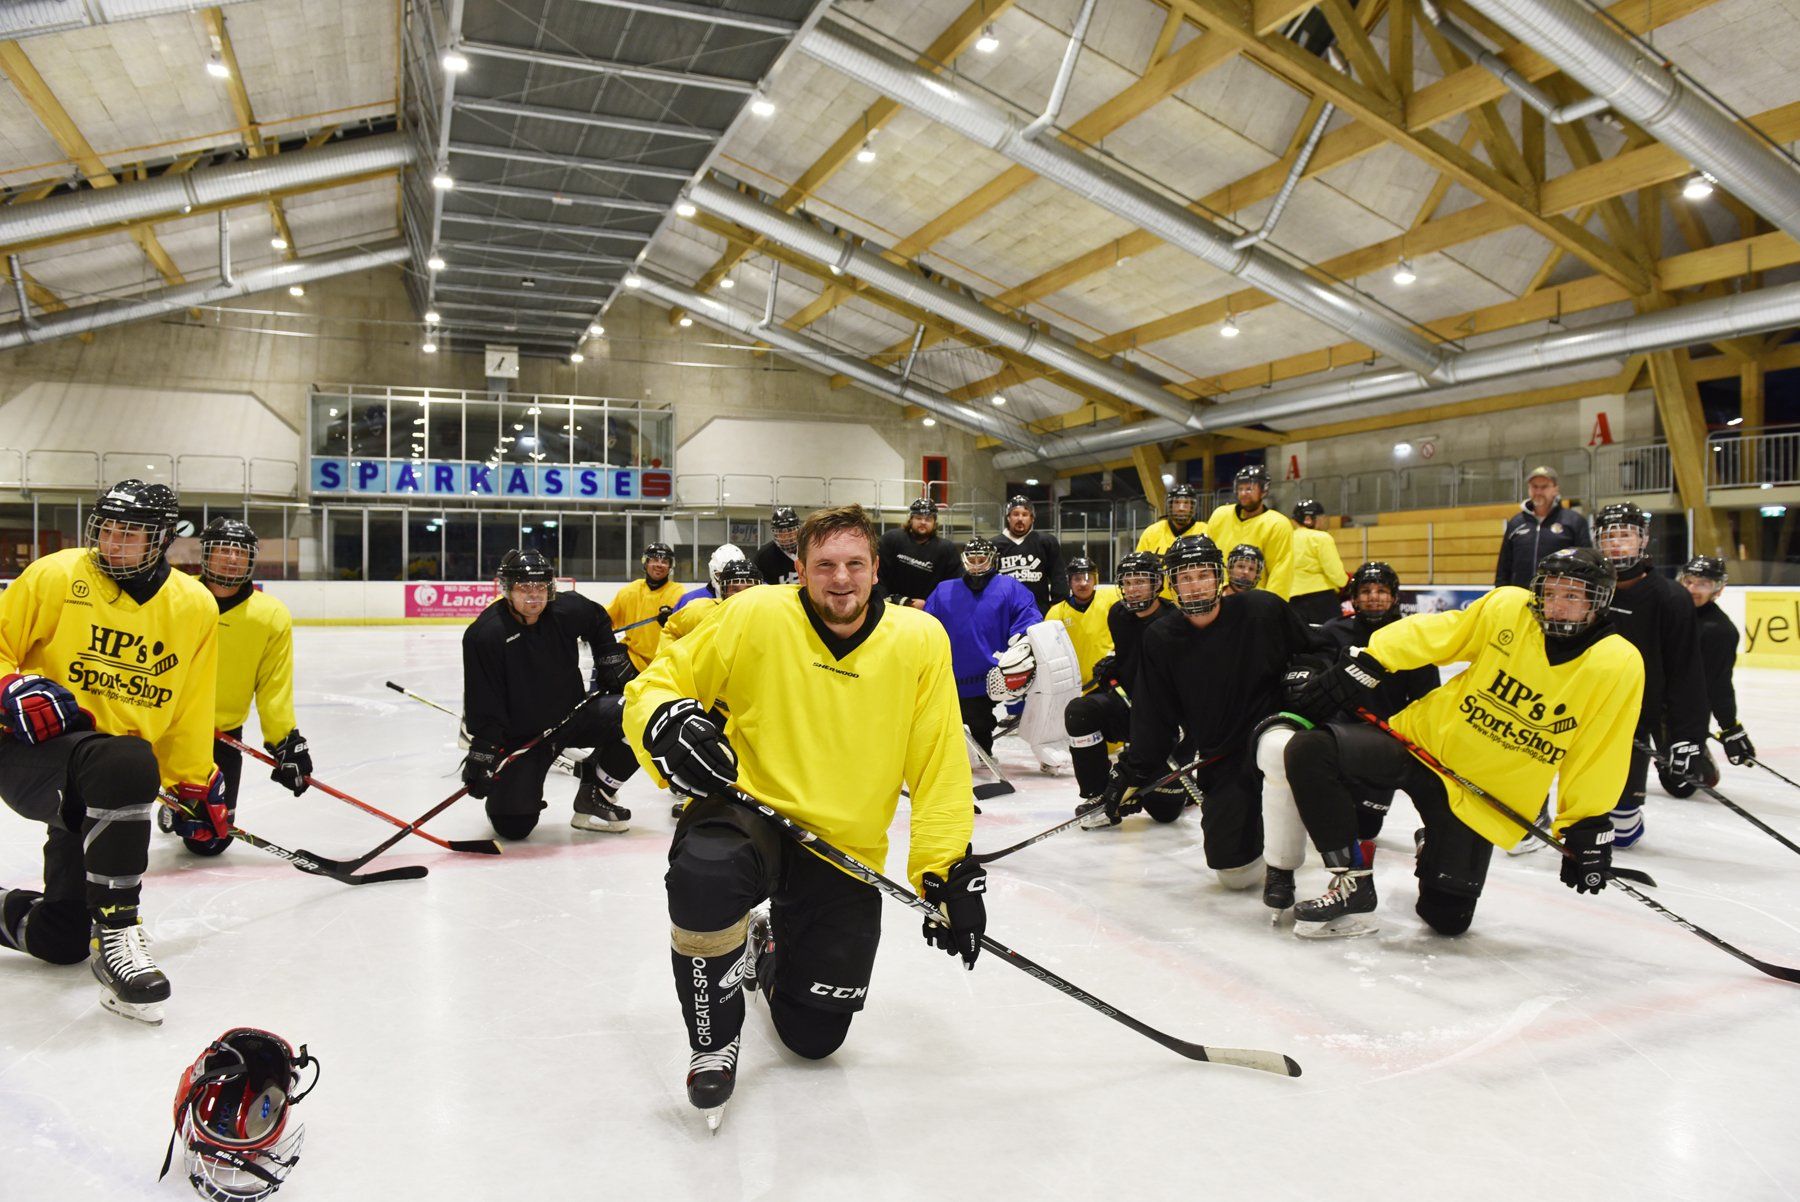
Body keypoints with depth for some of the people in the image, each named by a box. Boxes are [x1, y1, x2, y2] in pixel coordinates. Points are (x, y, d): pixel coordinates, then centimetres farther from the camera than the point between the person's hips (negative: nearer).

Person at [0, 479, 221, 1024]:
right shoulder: (56, 576, -6)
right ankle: (115, 936, -30)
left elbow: (189, 713, 13)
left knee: (61, 940, 4)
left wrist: (198, 785, 13)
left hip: (104, 788, 4)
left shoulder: (196, 607, 5)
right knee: (128, 765, -40)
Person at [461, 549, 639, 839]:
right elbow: (483, 705, -19)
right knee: (513, 825, -14)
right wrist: (482, 754, -21)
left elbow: (598, 622, 15)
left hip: (573, 714, 4)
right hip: (519, 735, -4)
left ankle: (595, 796, 1)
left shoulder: (568, 609, -11)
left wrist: (611, 657, 6)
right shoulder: (484, 634, -21)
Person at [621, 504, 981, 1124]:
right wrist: (667, 724, -27)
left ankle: (771, 951, 42)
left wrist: (949, 871, -6)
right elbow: (654, 684, -4)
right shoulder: (756, 616, -12)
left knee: (815, 1036, 5)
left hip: (846, 852, 2)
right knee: (705, 870, -38)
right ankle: (714, 1039, -7)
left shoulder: (921, 641, -7)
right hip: (748, 811, -2)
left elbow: (940, 769, -2)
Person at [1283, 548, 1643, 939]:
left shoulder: (1620, 666, -8)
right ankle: (1352, 885, -10)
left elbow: (1597, 755, -4)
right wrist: (1363, 666, -13)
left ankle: (1435, 847, 37)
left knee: (1446, 916, 0)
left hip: (1484, 797, 0)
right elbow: (1428, 634, -4)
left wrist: (1588, 826, -3)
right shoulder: (1506, 607, -8)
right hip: (1425, 740, 0)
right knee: (1310, 751, -24)